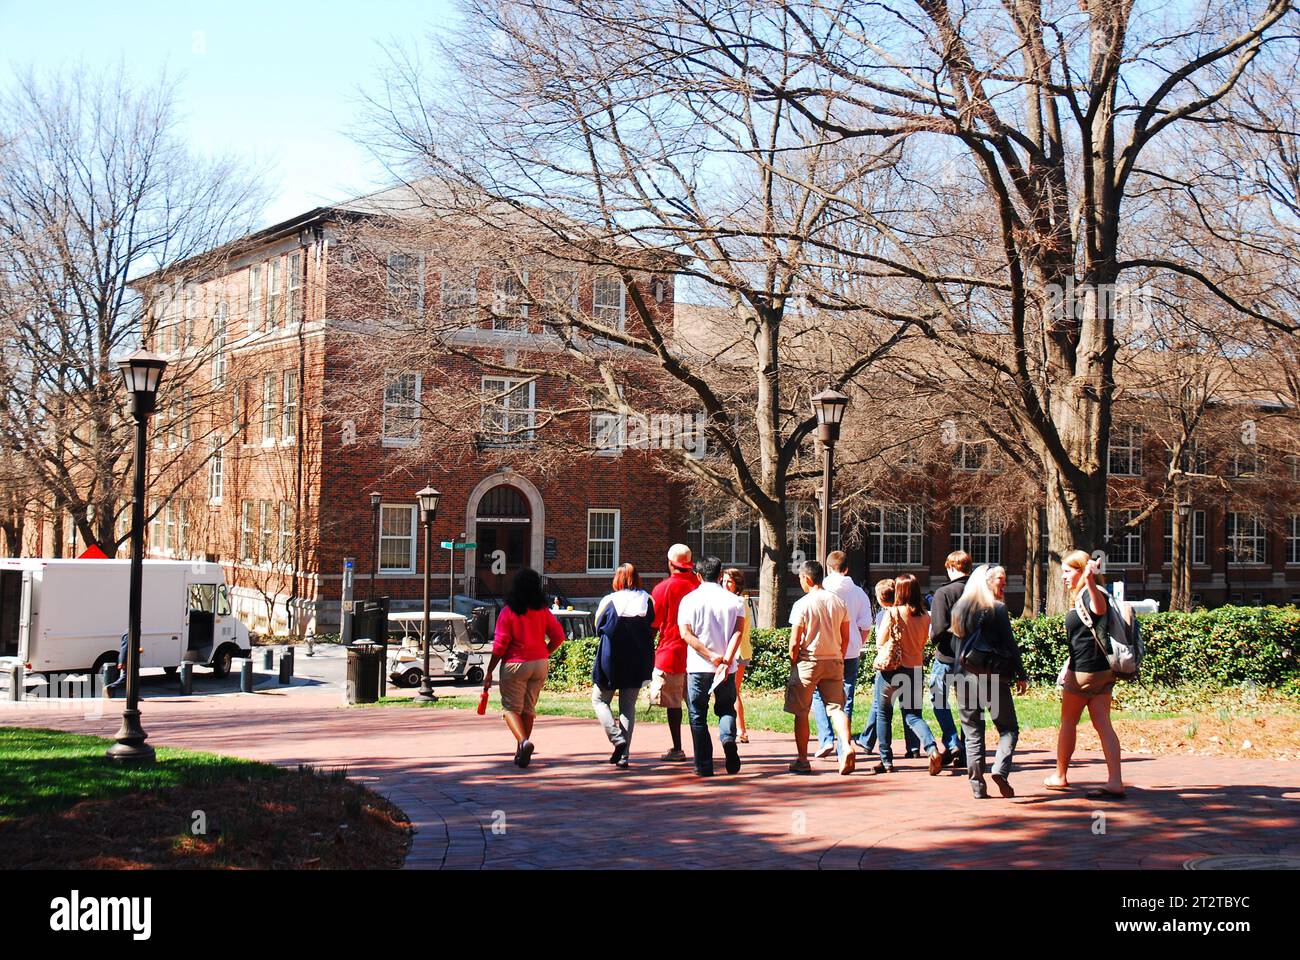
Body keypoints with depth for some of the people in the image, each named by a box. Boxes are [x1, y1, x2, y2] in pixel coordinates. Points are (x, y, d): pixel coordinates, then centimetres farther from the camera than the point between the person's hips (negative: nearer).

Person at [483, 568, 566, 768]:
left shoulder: (508, 612, -10)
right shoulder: (542, 611, 0)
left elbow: (500, 645, -11)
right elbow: (558, 636, 0)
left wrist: (489, 672, -5)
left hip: (515, 664, -4)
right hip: (539, 665, 4)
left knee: (511, 707, 4)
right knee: (529, 708, 14)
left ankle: (523, 741, -21)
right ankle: (521, 753, 15)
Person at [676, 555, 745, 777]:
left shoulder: (689, 600, 1)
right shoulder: (735, 601, 4)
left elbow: (686, 633, -10)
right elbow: (738, 632, -9)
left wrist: (711, 656, -13)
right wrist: (726, 660, -16)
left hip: (697, 667, -1)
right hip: (727, 667, 1)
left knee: (698, 717, 8)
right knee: (726, 709, 17)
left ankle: (704, 766, 5)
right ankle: (728, 738, -14)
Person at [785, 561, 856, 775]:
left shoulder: (802, 604, -11)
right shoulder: (839, 602, 5)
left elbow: (794, 642, -11)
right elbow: (845, 637, 9)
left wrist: (793, 665, 1)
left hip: (808, 661, -4)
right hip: (834, 661, 4)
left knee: (801, 712, 6)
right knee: (836, 707, 6)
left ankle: (802, 760, 10)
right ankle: (846, 746, -17)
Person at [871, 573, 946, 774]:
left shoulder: (892, 613, -13)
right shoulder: (925, 616, 0)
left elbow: (880, 643, -6)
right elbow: (922, 644, 12)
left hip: (891, 669, -4)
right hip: (915, 669, 4)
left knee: (883, 715, 12)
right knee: (912, 715, 9)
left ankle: (886, 761, 13)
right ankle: (933, 747, -15)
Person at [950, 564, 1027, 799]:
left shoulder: (958, 609, 8)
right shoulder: (997, 608, -6)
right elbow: (1010, 644, -6)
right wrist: (1021, 675, -1)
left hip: (965, 676, 4)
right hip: (993, 677, -4)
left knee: (972, 733, 9)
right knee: (1008, 728, 6)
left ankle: (977, 786, 6)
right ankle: (1000, 770, -16)